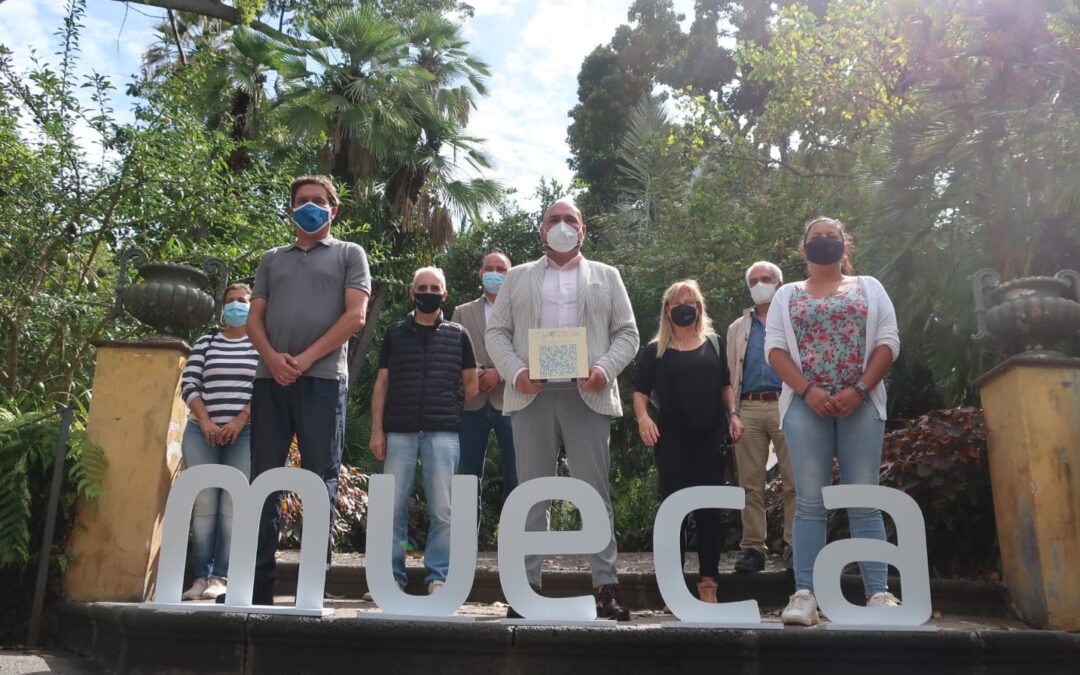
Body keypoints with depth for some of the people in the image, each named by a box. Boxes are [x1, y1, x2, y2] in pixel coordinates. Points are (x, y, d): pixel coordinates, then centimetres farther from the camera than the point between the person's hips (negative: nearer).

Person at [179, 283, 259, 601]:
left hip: (246, 434, -2)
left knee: (232, 506, -6)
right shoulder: (205, 343, 14)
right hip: (201, 432, 2)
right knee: (203, 505, -1)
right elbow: (189, 385, 7)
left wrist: (239, 422, -11)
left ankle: (220, 577, -4)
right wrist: (206, 422, -7)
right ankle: (201, 576, 2)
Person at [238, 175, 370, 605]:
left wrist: (306, 358, -10)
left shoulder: (349, 254, 12)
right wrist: (272, 357, -7)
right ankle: (258, 582, 9)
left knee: (319, 483, -3)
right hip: (271, 379, 4)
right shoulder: (272, 259, 22)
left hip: (323, 379, -3)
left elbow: (355, 315, -1)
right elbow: (254, 318, 14)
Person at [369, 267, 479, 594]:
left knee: (442, 509, -1)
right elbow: (381, 384, 10)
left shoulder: (458, 335, 11)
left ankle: (438, 576, 9)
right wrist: (377, 430, 2)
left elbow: (471, 385, 13)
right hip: (399, 431, 1)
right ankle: (392, 575, 12)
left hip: (443, 432, -1)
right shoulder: (395, 333, 12)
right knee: (394, 506, 3)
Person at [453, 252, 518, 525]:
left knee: (516, 480, -1)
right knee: (468, 479, 3)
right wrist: (475, 374, -11)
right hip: (472, 402, 2)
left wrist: (500, 374, -12)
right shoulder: (462, 312, 16)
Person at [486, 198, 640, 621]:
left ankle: (606, 586, 4)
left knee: (594, 493, 0)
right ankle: (528, 586, 9)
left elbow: (627, 334, 9)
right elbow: (496, 332, 10)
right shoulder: (518, 277, 17)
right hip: (531, 394, 1)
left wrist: (605, 368, -10)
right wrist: (515, 372, -8)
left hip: (588, 395, -1)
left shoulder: (606, 276, 15)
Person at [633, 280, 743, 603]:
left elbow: (725, 385, 17)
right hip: (671, 437, -1)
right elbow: (641, 390, 3)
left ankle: (708, 580, 11)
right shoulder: (656, 349, 5)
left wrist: (732, 414, 3)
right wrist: (643, 417, -14)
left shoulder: (713, 343, 10)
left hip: (710, 435, 1)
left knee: (709, 507, 3)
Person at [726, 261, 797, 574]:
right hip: (748, 408, 3)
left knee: (794, 482, -5)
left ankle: (794, 547, 2)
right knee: (751, 484, 3)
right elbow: (730, 374, 16)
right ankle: (753, 547, 8)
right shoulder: (738, 328, 21)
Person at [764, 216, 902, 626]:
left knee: (864, 500, 0)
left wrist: (859, 390, -10)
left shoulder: (868, 288, 16)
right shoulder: (787, 295, 16)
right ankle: (805, 594, -4)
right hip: (806, 405, 0)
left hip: (861, 404, 0)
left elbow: (888, 342, 5)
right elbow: (775, 348, 4)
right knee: (810, 501, -3)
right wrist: (808, 391, -11)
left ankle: (878, 592, 3)